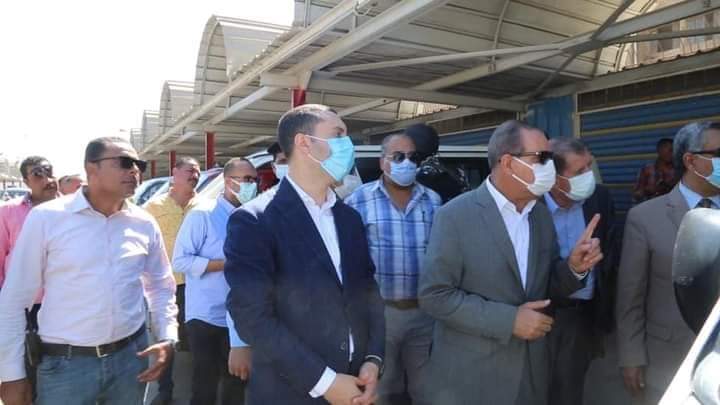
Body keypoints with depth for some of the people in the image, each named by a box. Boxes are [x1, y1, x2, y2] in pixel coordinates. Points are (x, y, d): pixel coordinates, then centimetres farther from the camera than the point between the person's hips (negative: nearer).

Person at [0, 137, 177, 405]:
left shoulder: (144, 223, 1)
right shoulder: (46, 217, -8)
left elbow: (161, 286, 12)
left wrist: (167, 337, -1)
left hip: (130, 356, 3)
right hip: (64, 364, -3)